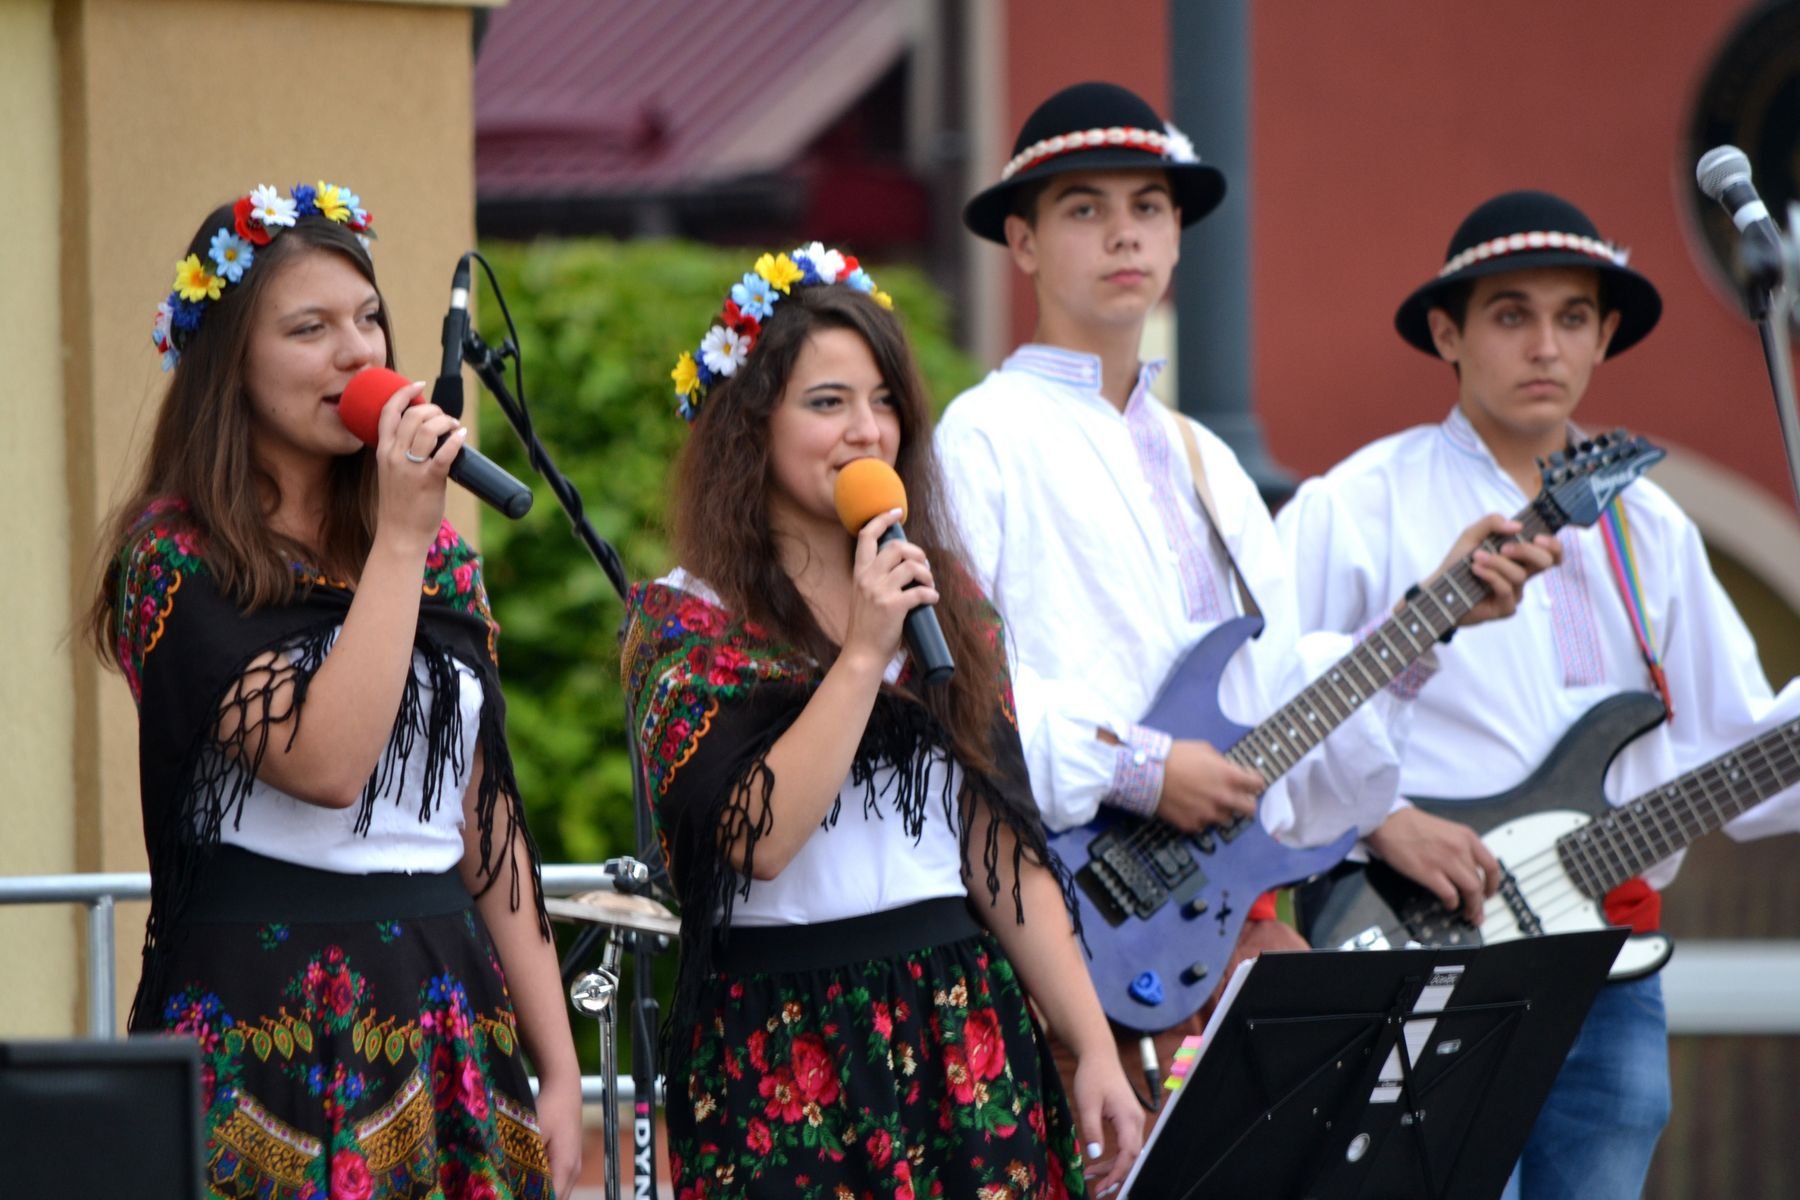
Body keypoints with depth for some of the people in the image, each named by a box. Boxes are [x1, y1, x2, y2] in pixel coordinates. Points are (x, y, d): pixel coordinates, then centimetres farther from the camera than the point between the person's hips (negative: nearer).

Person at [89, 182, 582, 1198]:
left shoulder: (441, 556, 12)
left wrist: (560, 1073, 9)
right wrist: (398, 538, -14)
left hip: (445, 1018, 5)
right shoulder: (174, 556, -6)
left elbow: (489, 827, 13)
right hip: (265, 1023, -5)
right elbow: (324, 761, -20)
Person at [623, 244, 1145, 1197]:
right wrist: (863, 652, -16)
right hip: (783, 1047, -4)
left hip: (966, 1027, 4)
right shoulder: (683, 618, -2)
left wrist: (1095, 1049, 5)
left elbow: (1004, 850, 11)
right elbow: (755, 835, -16)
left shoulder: (949, 599, 11)